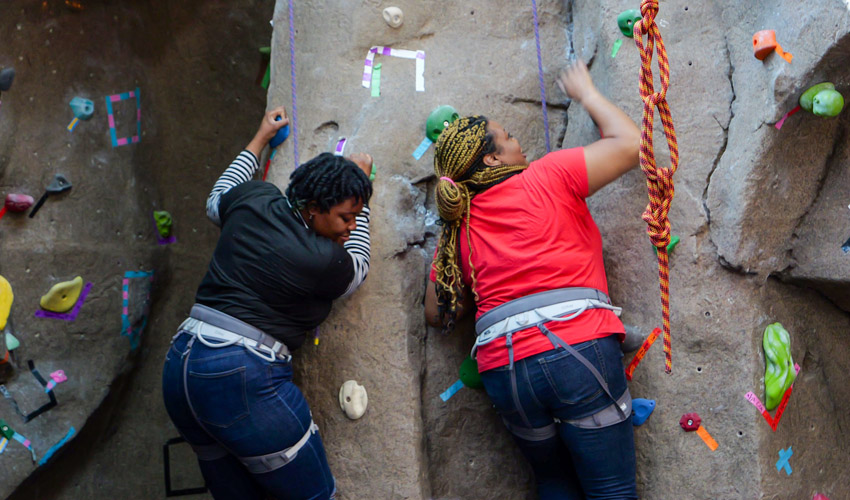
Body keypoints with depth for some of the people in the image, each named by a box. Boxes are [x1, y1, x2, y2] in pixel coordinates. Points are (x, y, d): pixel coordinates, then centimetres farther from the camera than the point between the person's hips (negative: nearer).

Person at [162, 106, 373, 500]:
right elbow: (357, 269, 12)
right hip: (242, 376, -9)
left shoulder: (252, 200, 4)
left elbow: (216, 201, 29)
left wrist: (260, 139, 38)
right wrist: (361, 180, 20)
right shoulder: (323, 260, -12)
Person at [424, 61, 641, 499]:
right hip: (577, 348, -4)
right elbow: (629, 143, 8)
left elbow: (437, 315, 14)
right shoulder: (548, 177, 1)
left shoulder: (458, 229, 12)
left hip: (503, 370, 5)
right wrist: (587, 94, 21)